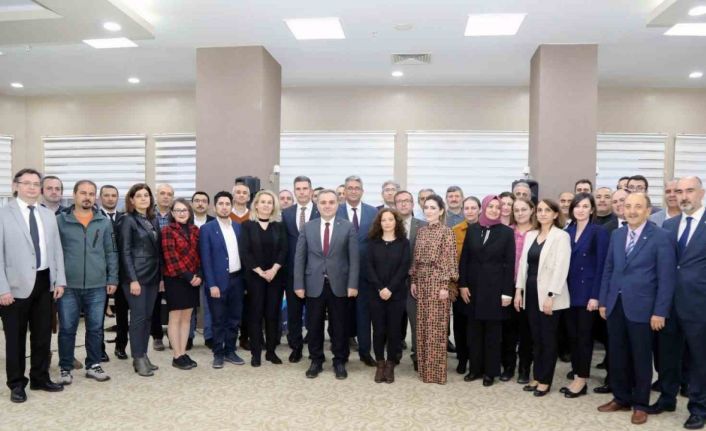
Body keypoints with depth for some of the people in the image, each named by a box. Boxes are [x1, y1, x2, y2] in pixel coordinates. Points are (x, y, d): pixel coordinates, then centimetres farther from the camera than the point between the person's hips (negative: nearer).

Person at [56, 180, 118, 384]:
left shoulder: (104, 222, 5)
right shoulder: (60, 220, 0)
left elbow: (111, 253, 7)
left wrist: (112, 279, 3)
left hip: (97, 286, 2)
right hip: (68, 286, -1)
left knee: (96, 328, 9)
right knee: (67, 329, 7)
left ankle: (93, 365, 23)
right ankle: (65, 368, 21)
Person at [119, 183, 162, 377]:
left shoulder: (154, 221, 11)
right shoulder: (128, 220, -6)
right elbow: (125, 252, -11)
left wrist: (161, 277, 9)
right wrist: (133, 279, -16)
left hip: (153, 276, 6)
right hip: (135, 276, -6)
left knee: (148, 316, 10)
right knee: (138, 317, -2)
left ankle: (143, 355, 19)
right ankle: (138, 359, 8)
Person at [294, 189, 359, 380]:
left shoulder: (348, 227, 0)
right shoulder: (308, 227, 5)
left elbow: (354, 258, -3)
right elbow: (300, 257, 3)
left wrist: (352, 284, -10)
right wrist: (299, 284, -3)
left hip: (339, 285, -1)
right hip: (314, 284, 1)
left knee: (339, 326, 9)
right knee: (314, 326, 10)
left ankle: (340, 362, 24)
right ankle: (316, 361, 26)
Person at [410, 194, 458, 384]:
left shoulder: (446, 232, -8)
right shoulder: (421, 231, 10)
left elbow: (449, 260, -11)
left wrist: (445, 286, -15)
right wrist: (413, 281, 10)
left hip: (438, 281, -6)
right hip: (422, 281, 6)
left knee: (436, 326, -1)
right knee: (423, 325, 11)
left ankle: (436, 371, 10)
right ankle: (424, 368, 23)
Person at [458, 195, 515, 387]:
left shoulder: (507, 232, -2)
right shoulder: (472, 230, 4)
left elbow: (510, 263, -5)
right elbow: (464, 259, 5)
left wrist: (507, 292, -9)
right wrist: (462, 284, -2)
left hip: (495, 287, -2)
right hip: (473, 286, 2)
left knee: (493, 331, 6)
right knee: (474, 329, 9)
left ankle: (490, 371, 17)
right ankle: (475, 368, 21)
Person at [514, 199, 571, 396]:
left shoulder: (561, 236, -8)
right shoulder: (530, 235, 11)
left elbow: (561, 268, -14)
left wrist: (551, 296, -19)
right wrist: (518, 289, 6)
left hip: (548, 294, -6)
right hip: (531, 292, 6)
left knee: (548, 338, 5)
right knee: (536, 337, 13)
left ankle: (545, 380, 16)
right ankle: (537, 377, 23)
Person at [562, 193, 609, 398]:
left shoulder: (599, 232, -7)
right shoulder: (567, 231, 9)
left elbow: (601, 265, -11)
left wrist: (595, 295, -16)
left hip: (587, 291, -5)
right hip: (570, 291, 5)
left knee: (584, 336, 2)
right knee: (572, 335, 10)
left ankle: (582, 379, 13)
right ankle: (576, 376, 20)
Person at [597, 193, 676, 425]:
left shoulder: (661, 237, -8)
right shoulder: (616, 235, 8)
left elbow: (666, 277, -10)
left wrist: (660, 311, -13)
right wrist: (603, 301, 8)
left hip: (641, 307, -5)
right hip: (615, 305, 5)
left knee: (641, 357, 8)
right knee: (617, 355, 12)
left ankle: (640, 404, 23)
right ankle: (621, 398, 28)